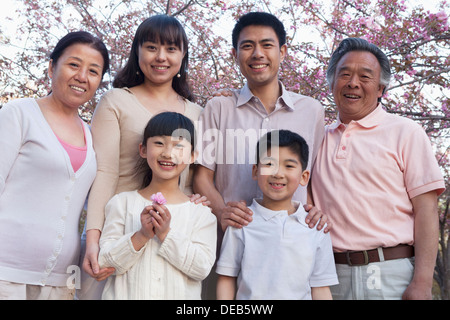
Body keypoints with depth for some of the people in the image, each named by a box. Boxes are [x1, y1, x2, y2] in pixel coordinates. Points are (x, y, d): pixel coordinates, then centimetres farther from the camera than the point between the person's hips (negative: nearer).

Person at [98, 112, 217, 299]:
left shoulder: (201, 212, 3)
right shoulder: (122, 202, 4)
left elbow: (202, 268, -5)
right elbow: (105, 262, -2)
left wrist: (166, 234, -12)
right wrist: (142, 235, -13)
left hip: (180, 295, 1)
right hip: (126, 294, 0)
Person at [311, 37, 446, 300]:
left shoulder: (405, 132, 2)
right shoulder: (319, 139, 12)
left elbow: (426, 208, -5)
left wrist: (422, 284, -12)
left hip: (392, 276, -3)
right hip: (331, 276, 3)